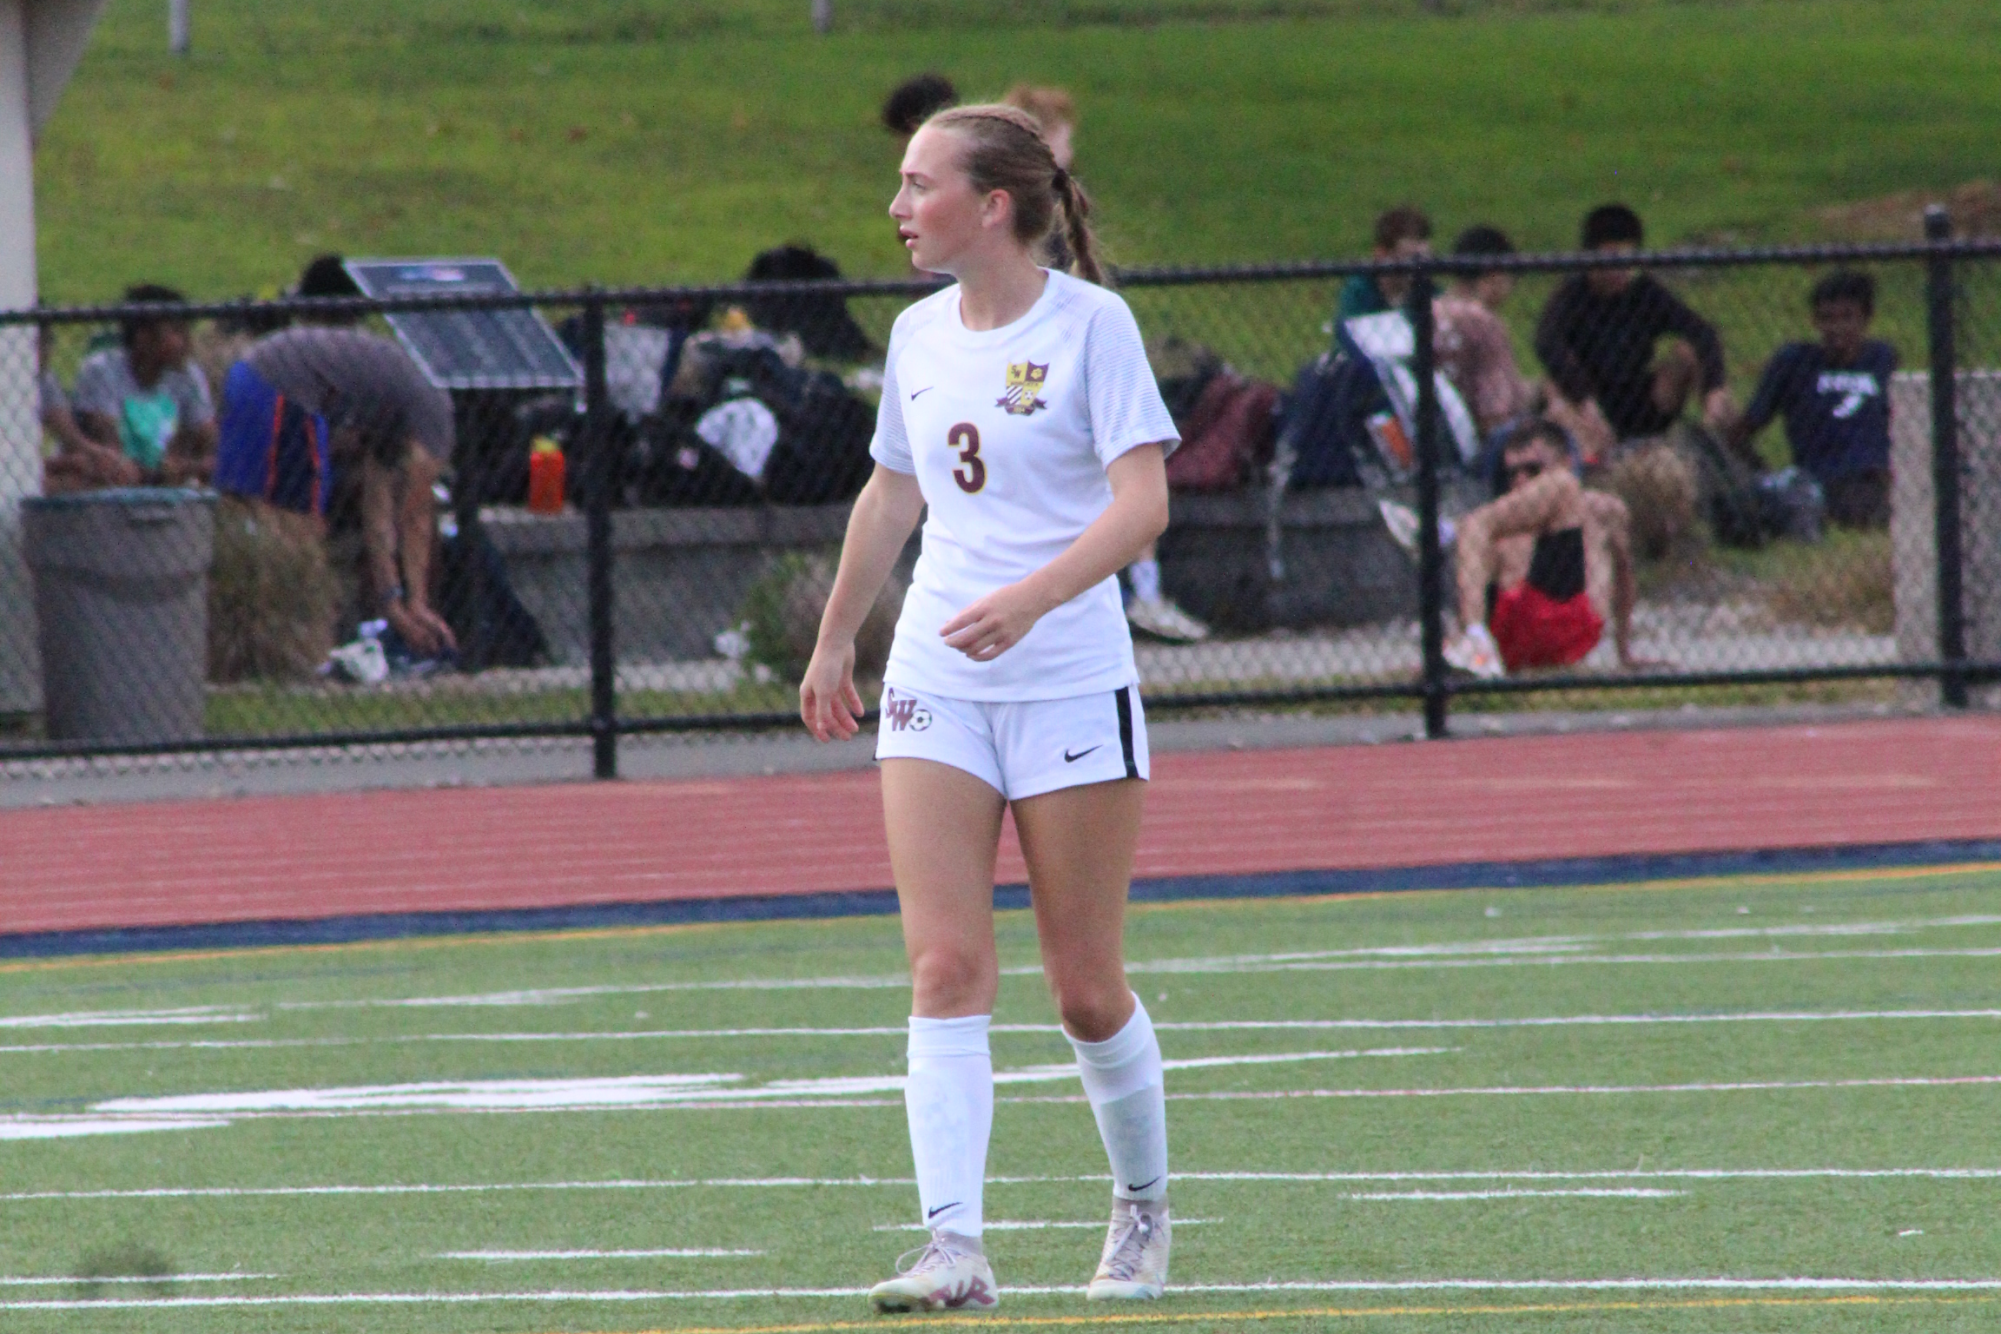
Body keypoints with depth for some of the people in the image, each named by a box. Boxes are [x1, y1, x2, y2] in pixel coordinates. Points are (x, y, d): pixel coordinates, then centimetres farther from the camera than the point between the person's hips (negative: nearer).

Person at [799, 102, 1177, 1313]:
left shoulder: (1091, 324, -9)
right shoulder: (919, 336, 9)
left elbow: (1142, 502, -17)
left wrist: (1031, 598, -31)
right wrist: (836, 643, 31)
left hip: (1071, 683, -5)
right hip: (936, 688, 5)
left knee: (1087, 989, 3)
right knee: (947, 966, -10)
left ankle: (1143, 1212, 26)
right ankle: (955, 1248, -16)